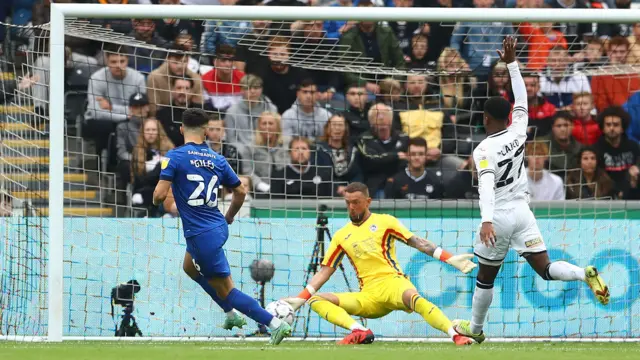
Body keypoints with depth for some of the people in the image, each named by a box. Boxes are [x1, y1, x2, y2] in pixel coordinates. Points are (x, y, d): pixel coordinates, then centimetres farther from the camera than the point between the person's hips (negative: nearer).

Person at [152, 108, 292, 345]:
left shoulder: (175, 156, -12)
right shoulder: (216, 159, 4)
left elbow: (160, 194, -18)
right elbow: (240, 192, 11)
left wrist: (157, 201, 7)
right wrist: (229, 217, 30)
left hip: (201, 234, -7)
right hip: (218, 227, 7)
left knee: (225, 290, -2)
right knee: (190, 267, 34)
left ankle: (275, 324, -11)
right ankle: (232, 315, 36)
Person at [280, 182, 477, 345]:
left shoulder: (384, 222, 7)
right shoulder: (341, 236, 16)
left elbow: (417, 242, 1)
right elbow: (325, 272, 18)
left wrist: (451, 259, -10)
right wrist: (300, 299, 9)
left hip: (392, 283, -4)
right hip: (368, 297, 4)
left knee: (412, 296, -40)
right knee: (316, 300, -14)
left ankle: (456, 335, -44)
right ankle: (359, 332, -33)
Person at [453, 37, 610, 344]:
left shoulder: (484, 150, -15)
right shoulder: (518, 132, 0)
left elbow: (486, 185, -30)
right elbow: (521, 100, 15)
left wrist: (487, 220, -41)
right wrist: (511, 64, 20)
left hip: (499, 216, -4)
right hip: (522, 212, 4)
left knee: (485, 277, 14)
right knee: (546, 269, 1)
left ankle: (475, 328, 29)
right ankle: (586, 275, -28)